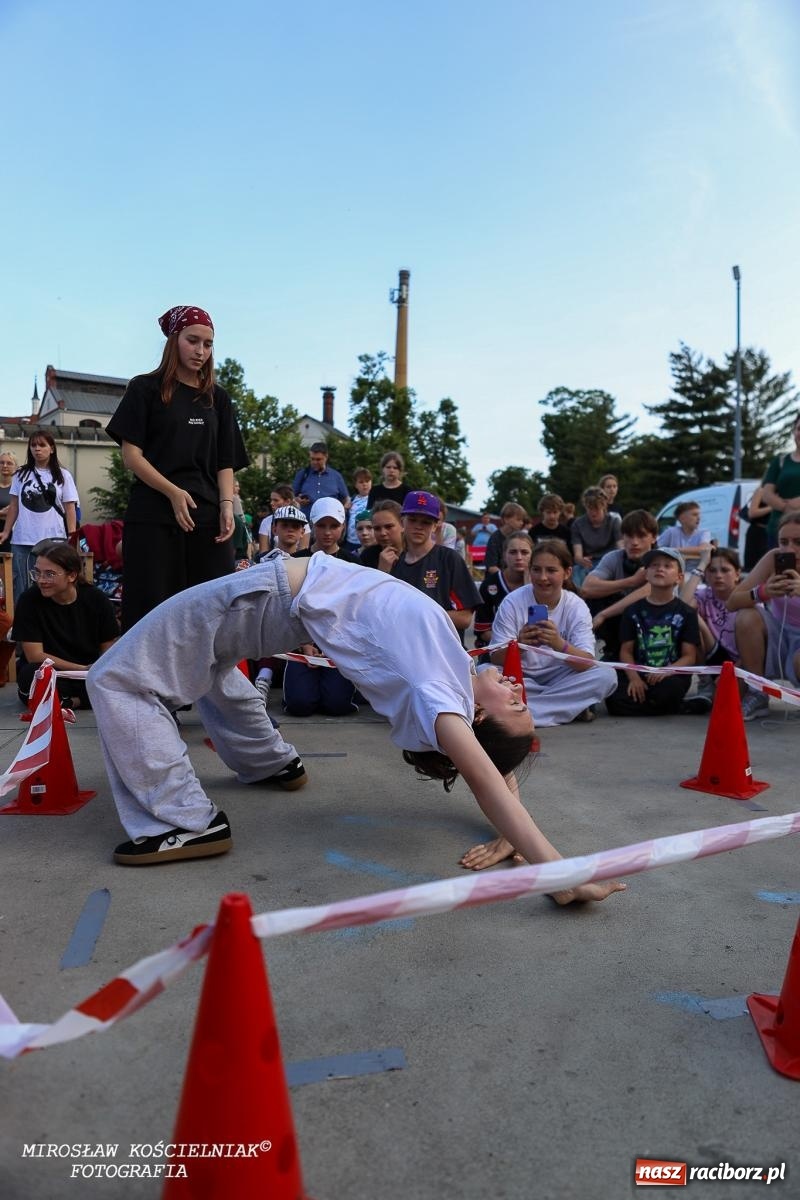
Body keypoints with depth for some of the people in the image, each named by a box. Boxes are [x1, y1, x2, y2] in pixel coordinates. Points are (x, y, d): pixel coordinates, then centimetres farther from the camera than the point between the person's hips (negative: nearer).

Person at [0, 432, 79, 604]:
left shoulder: (63, 476, 5)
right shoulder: (21, 474, 10)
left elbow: (70, 508, 3)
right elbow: (14, 506, 11)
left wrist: (72, 537, -4)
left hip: (52, 539, -2)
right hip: (22, 540, 2)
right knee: (21, 586, 5)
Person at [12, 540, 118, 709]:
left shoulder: (97, 600, -5)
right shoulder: (29, 600, -10)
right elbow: (34, 656, -11)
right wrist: (84, 668, -18)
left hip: (90, 677, 2)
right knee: (31, 675, -36)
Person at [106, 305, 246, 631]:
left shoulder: (217, 398, 16)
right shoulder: (145, 388, 6)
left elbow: (226, 462, 13)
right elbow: (131, 455, -1)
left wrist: (227, 505, -5)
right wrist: (173, 492, -14)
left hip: (207, 519, 3)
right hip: (154, 518, -3)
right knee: (152, 610, -3)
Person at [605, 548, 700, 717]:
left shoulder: (686, 613, 6)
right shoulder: (634, 611, 12)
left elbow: (689, 657, 0)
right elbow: (626, 651, 6)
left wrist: (667, 671, -20)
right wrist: (634, 678, -13)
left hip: (671, 674, -1)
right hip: (639, 674, 2)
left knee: (667, 689, -38)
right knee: (615, 700, -28)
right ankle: (662, 708, -4)